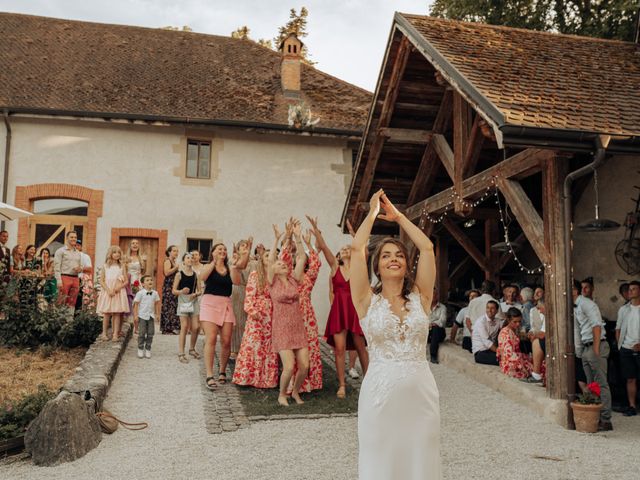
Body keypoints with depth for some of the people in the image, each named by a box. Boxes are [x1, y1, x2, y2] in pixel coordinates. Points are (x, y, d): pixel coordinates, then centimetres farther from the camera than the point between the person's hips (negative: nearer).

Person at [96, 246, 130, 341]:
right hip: (107, 292, 0)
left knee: (117, 313, -1)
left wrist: (119, 287, -14)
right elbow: (101, 281, 1)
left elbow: (126, 281, 4)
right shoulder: (105, 266, 5)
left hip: (119, 293, 0)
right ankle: (104, 333, 9)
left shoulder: (122, 266, 6)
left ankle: (115, 334, 0)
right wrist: (108, 290, -12)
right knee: (106, 313, 1)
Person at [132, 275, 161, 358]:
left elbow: (157, 303, 13)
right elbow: (136, 304, -4)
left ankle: (148, 349, 13)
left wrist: (157, 314, 10)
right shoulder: (140, 293, -6)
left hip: (151, 316, 4)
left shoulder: (155, 293, 5)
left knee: (150, 333, 4)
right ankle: (140, 349, 11)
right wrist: (135, 315, -8)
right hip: (142, 316, -4)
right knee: (142, 333, -1)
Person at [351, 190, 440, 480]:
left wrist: (397, 215, 9)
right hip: (380, 390, -2)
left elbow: (427, 248, 1)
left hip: (421, 390, 2)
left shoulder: (419, 298, 5)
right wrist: (373, 211, 3)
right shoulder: (368, 301, -1)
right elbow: (356, 248, -9)